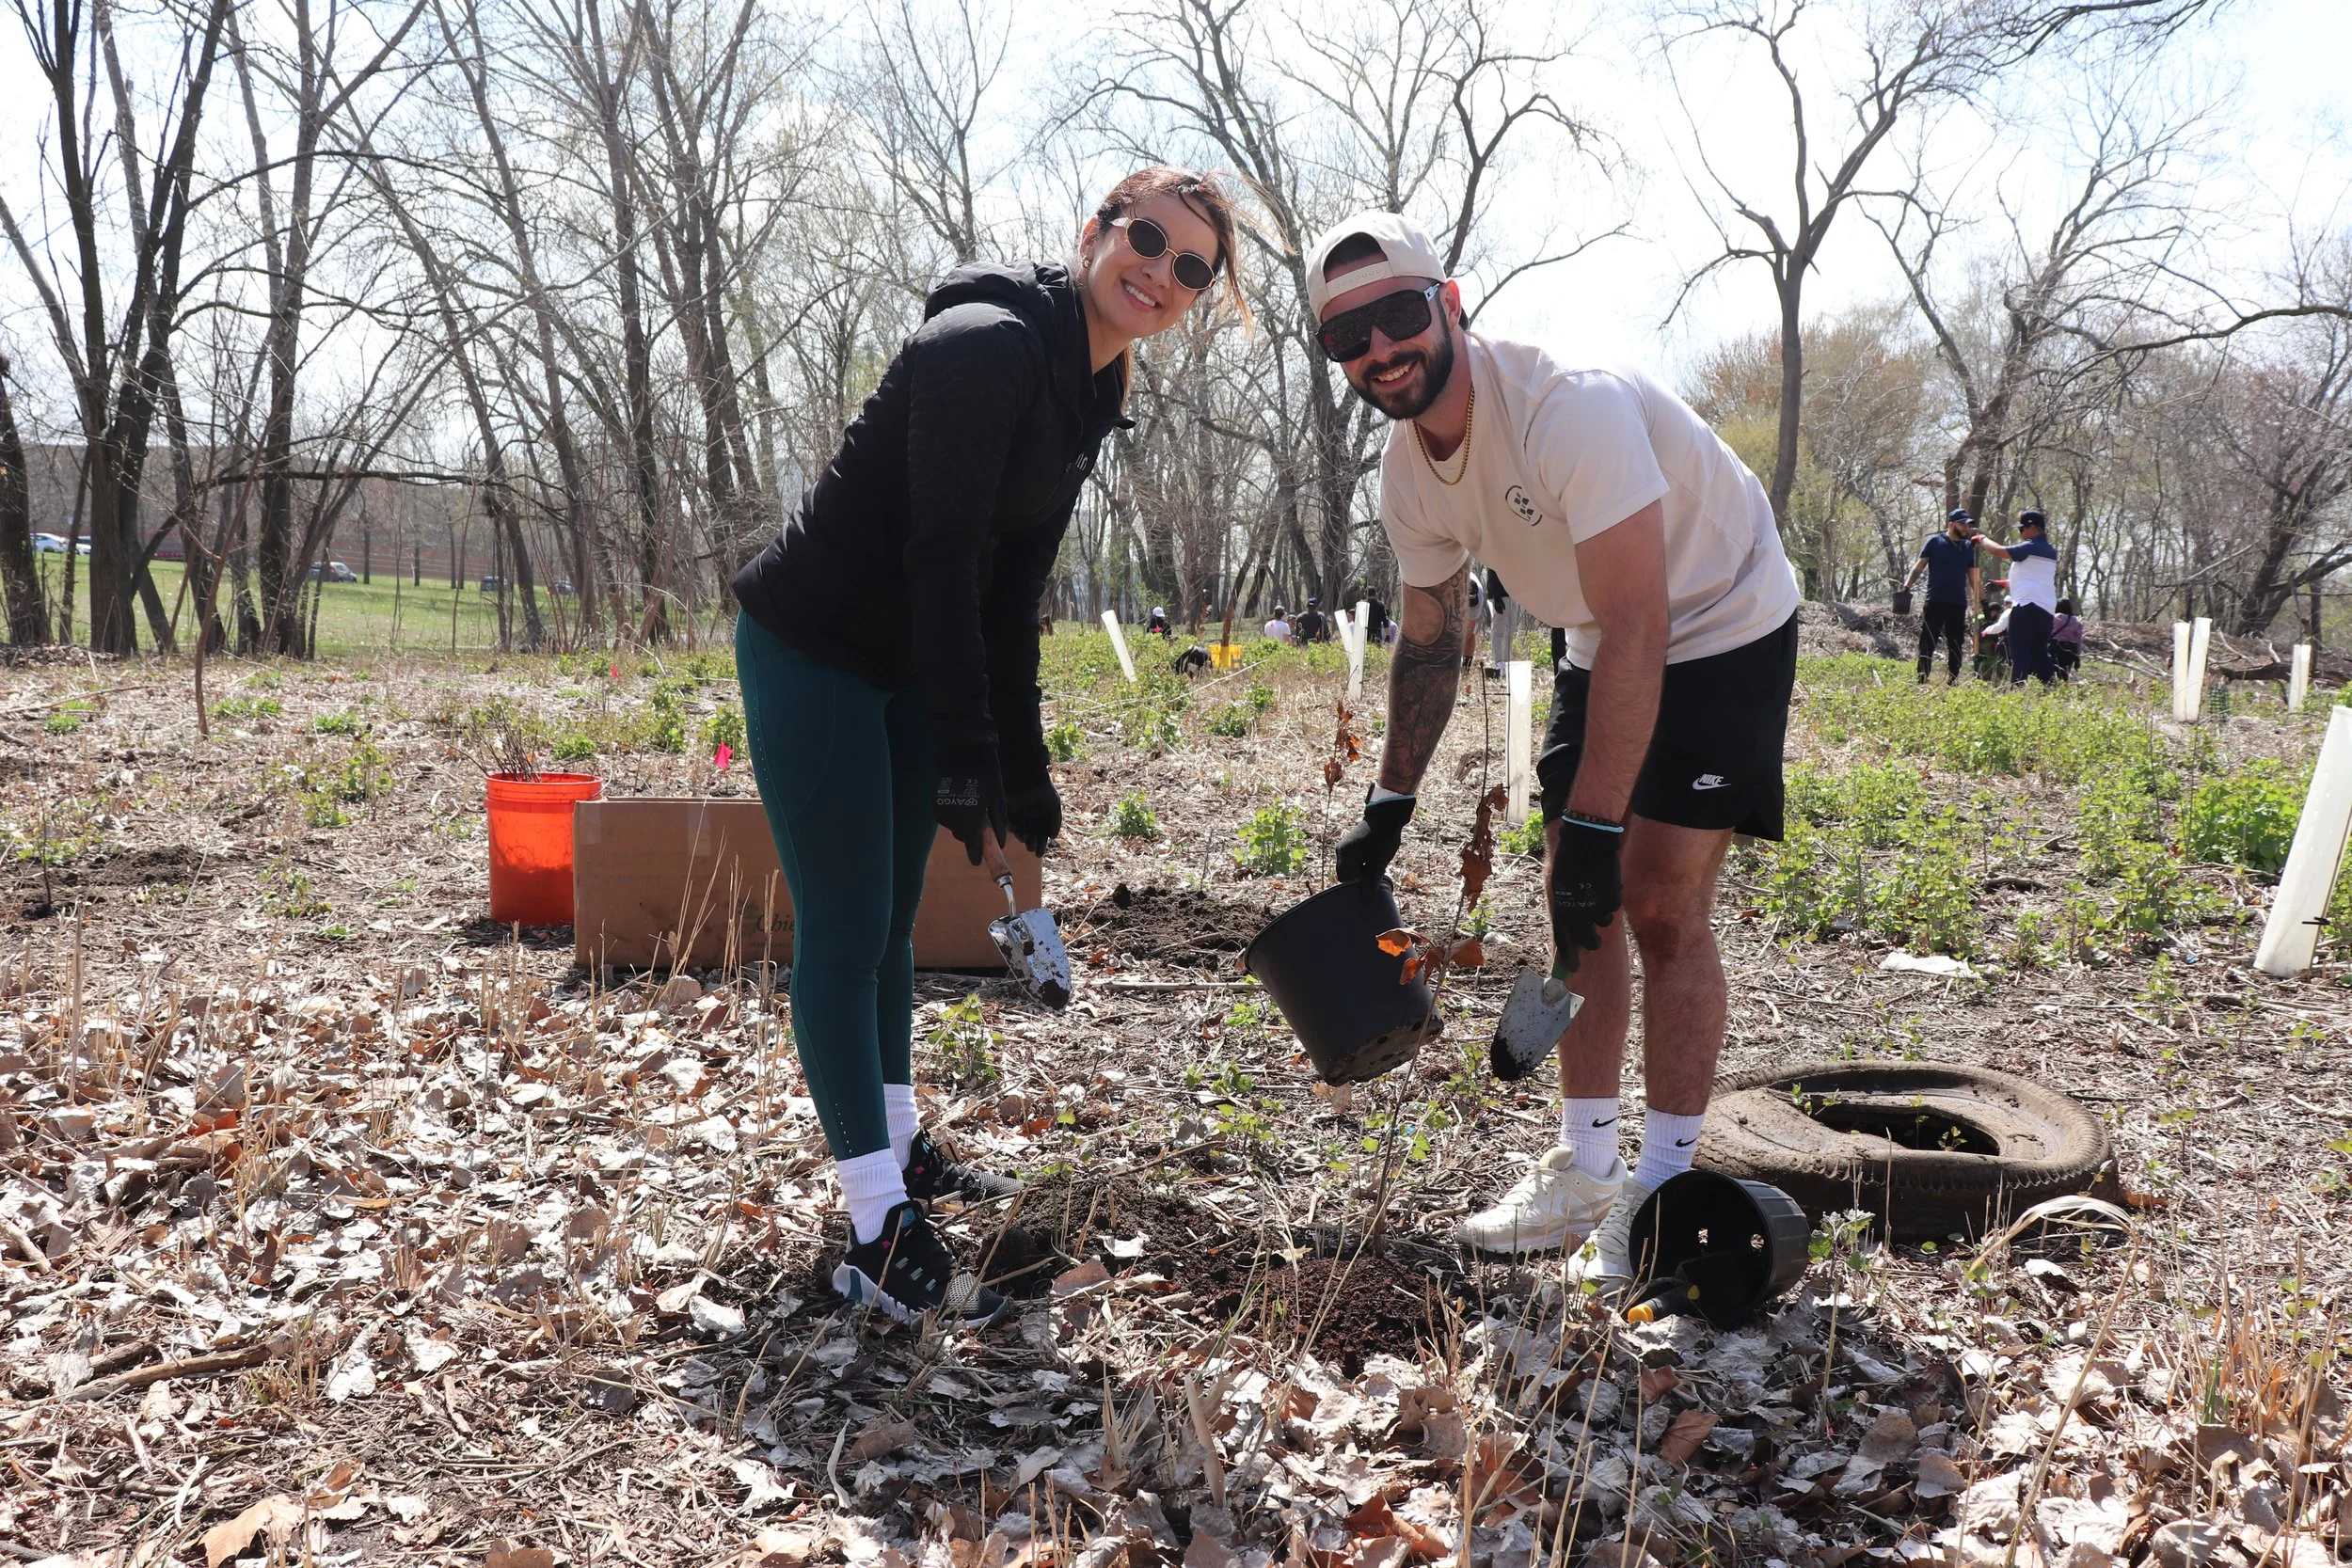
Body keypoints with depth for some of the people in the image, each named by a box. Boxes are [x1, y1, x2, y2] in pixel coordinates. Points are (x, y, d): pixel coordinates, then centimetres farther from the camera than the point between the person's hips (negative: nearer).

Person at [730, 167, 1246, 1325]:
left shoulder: (1090, 394, 6)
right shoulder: (987, 347, -22)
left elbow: (1009, 598, 8)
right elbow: (941, 559, -25)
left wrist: (1022, 776, 8)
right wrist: (969, 760, -24)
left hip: (908, 663, 9)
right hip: (810, 651, -9)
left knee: (890, 919, 18)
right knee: (844, 931, -6)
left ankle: (896, 1147, 34)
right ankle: (878, 1233, 0)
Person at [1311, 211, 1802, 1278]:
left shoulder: (1571, 407, -32)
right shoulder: (1409, 474, -7)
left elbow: (1637, 630, -36)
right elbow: (1428, 640, 7)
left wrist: (1594, 825, -38)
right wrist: (1389, 804, 6)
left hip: (1722, 631, -7)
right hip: (1604, 649, 7)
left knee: (1661, 908, -11)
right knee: (1574, 902, 5)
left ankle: (1662, 1189, 5)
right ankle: (1584, 1172, 17)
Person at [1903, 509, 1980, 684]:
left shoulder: (1969, 547, 11)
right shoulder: (1935, 542, 0)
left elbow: (1974, 577, 15)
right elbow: (1918, 567, -2)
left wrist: (1982, 601, 11)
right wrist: (1907, 587, -16)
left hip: (1958, 604, 4)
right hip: (1935, 602, -4)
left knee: (1955, 645, 6)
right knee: (1927, 644, -4)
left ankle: (1952, 681, 12)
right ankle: (1921, 682, -3)